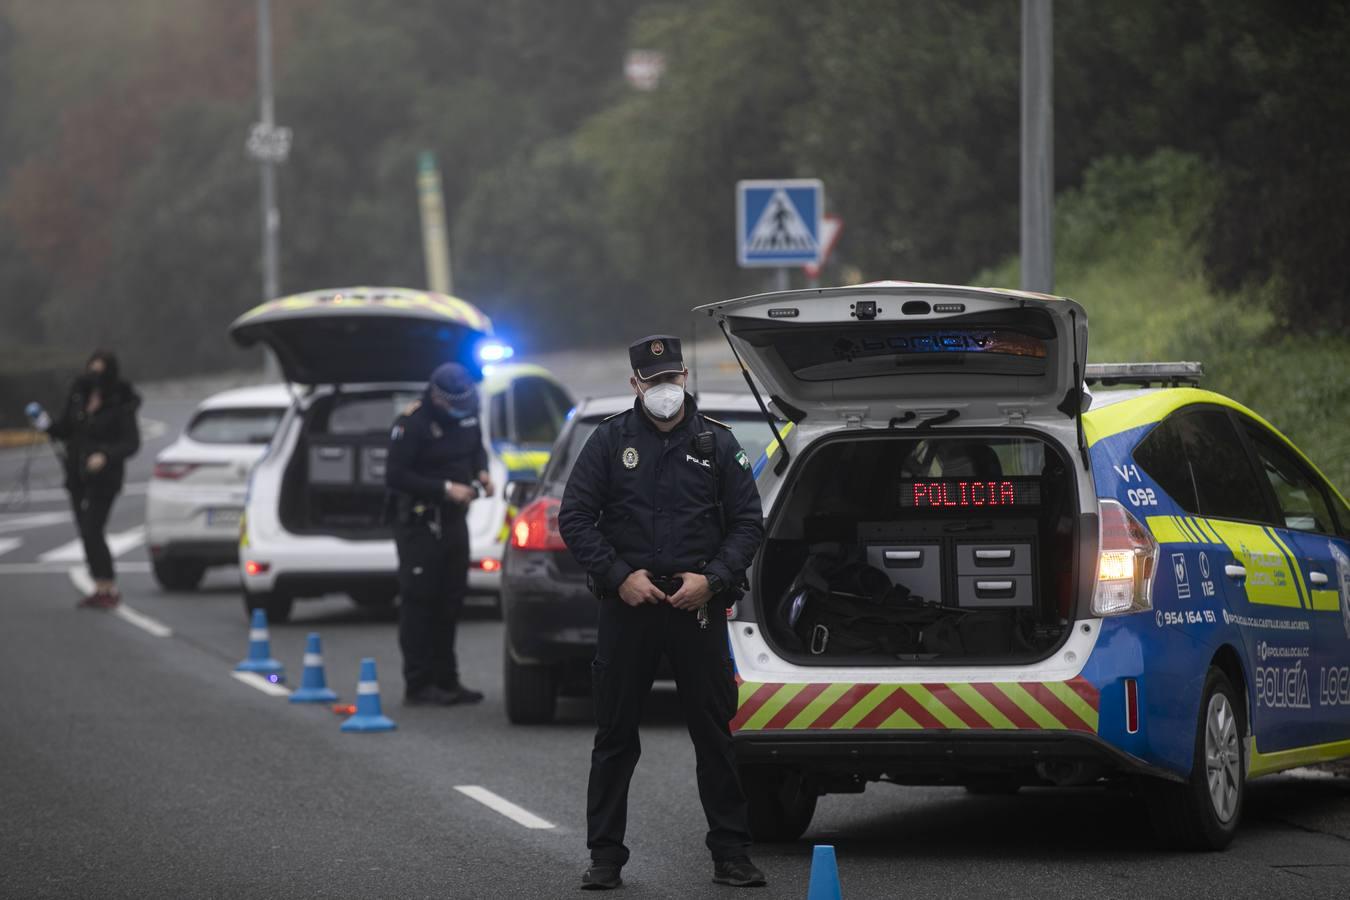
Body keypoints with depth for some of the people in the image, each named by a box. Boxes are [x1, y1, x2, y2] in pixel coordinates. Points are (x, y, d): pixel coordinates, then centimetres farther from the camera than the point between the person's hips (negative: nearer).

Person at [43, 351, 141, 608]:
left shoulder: (120, 405, -11)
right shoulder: (78, 395, 4)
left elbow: (132, 442, -12)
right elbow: (64, 428, 11)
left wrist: (106, 456, -27)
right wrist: (47, 426, -10)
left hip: (104, 476, -6)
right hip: (77, 474, 6)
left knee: (92, 531, -13)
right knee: (86, 533, 9)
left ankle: (110, 589, -6)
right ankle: (100, 587, 17)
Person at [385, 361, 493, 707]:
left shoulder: (466, 415, 4)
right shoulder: (413, 424, -18)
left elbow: (477, 447, 23)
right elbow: (395, 477, -20)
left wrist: (481, 472, 1)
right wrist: (446, 489, -22)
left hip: (453, 520, 8)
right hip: (419, 522, -8)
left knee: (450, 601, 12)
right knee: (419, 602, -6)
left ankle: (445, 680, 20)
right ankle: (418, 685, -4)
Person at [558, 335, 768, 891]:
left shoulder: (716, 443, 6)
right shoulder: (610, 440, 4)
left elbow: (748, 522, 6)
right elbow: (575, 518, 2)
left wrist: (711, 579, -8)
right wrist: (619, 575, -9)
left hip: (699, 606, 0)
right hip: (628, 605, 0)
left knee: (714, 733, 2)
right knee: (615, 735, 4)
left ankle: (731, 854, 8)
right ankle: (605, 856, 10)